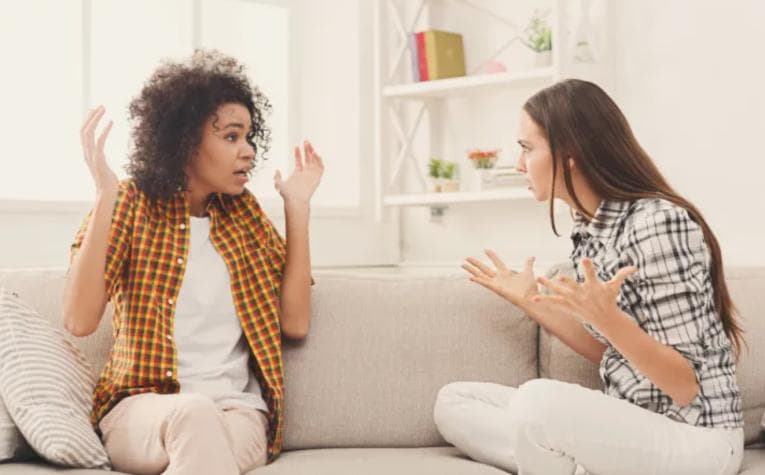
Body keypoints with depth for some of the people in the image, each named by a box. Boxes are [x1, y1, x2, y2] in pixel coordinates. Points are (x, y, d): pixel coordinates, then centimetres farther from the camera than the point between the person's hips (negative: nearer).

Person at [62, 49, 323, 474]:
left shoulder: (242, 213, 12)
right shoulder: (131, 205, 1)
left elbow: (295, 322, 4)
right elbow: (79, 321, -13)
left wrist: (298, 206, 4)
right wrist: (105, 194, -17)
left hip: (237, 411, 2)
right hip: (143, 408, -2)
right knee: (194, 412, -36)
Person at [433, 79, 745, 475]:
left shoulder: (658, 222, -20)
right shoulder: (589, 228, 6)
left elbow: (688, 386, -19)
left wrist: (605, 317, -34)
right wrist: (531, 301, 10)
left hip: (694, 439, -8)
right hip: (628, 426, 9)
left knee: (538, 400, -35)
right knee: (453, 402, 3)